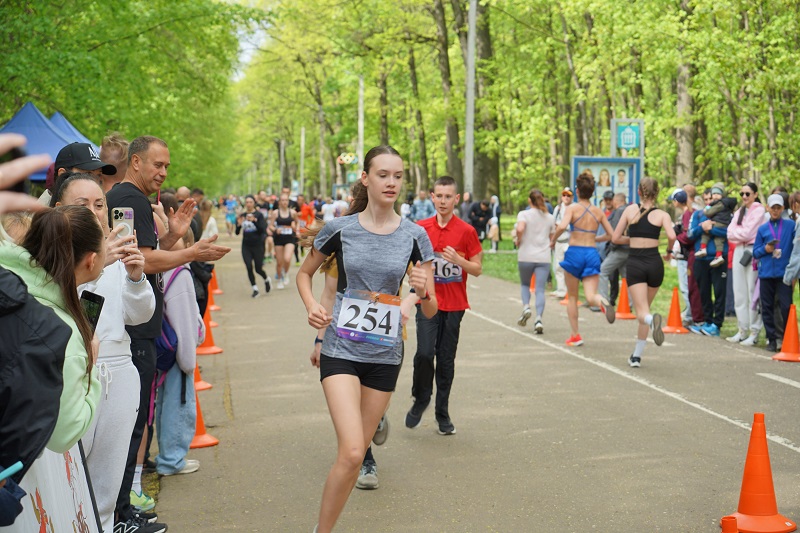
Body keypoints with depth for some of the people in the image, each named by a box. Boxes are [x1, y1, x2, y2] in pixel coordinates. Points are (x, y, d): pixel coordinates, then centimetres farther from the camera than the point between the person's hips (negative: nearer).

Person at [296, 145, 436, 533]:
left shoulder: (414, 236, -2)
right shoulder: (339, 229, -4)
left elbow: (430, 311, 0)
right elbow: (304, 273, 12)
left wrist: (422, 292, -23)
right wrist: (312, 306, -8)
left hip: (385, 355, 3)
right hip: (341, 350, -3)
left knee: (357, 453, 11)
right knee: (351, 451, -18)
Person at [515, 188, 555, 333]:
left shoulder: (524, 214, -3)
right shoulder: (550, 217, 10)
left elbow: (520, 229, -22)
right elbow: (552, 238, 13)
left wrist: (519, 240, -4)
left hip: (526, 256, -2)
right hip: (544, 257, 2)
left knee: (525, 284, 20)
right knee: (540, 289, 0)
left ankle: (526, 306, -4)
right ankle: (538, 318, -16)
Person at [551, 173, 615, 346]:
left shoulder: (572, 208, -3)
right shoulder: (598, 211, 9)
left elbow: (562, 226, -22)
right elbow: (611, 235, 11)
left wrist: (553, 240, -5)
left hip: (574, 252, -2)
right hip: (592, 254, 2)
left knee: (572, 297, 13)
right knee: (590, 296, -5)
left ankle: (575, 336, 14)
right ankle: (602, 301, -42)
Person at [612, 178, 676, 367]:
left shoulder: (630, 209, 6)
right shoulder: (662, 214, 3)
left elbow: (616, 238, 7)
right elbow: (671, 236, -14)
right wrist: (669, 251, 6)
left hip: (634, 263, -1)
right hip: (654, 262, 1)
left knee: (642, 312, -6)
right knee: (645, 308, 17)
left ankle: (652, 320, -44)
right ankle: (637, 356, 19)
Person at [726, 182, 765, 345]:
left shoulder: (759, 210, -5)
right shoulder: (739, 211, 17)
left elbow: (747, 233, -12)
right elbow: (730, 234, 7)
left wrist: (735, 232, 3)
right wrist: (740, 233, -9)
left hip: (752, 251, -7)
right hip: (739, 250, 7)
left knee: (753, 292, -7)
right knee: (739, 292, 8)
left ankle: (754, 333, -3)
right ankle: (742, 330, 15)